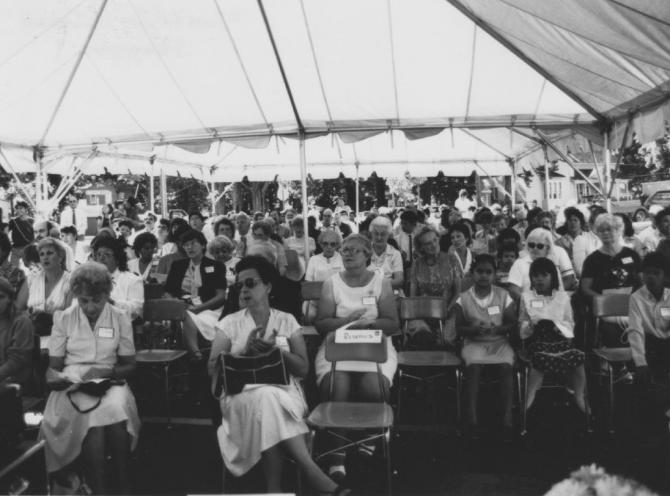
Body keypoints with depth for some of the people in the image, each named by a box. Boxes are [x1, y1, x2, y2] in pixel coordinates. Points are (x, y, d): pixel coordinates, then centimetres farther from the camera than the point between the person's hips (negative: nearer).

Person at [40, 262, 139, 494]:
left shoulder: (120, 318, 4)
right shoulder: (63, 318, 5)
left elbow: (129, 365, 8)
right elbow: (54, 366, 8)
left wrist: (107, 372, -12)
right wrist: (54, 378, -15)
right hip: (73, 386, 0)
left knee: (115, 410, -34)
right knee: (95, 415, -34)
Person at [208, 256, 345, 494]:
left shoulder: (287, 321, 11)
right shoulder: (229, 323, 11)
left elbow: (303, 369, 4)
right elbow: (213, 369, 1)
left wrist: (276, 350, -13)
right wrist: (246, 350, -13)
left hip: (284, 392, 0)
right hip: (241, 393, 0)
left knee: (268, 402, -37)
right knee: (266, 397, -36)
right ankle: (313, 474, -34)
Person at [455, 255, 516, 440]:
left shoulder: (503, 295, 1)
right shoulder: (464, 298, 0)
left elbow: (513, 324, 4)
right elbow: (459, 327, 3)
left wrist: (498, 329, -15)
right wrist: (473, 329, -17)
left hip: (499, 342, 1)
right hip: (474, 343, -1)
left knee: (507, 366, -29)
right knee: (473, 366, -32)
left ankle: (507, 418, -23)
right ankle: (472, 418, -26)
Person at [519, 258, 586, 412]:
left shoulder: (562, 296, 15)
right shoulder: (526, 296, 13)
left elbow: (570, 322, 16)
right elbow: (522, 323, 14)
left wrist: (559, 326, -6)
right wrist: (530, 326, -8)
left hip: (561, 337, 2)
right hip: (538, 338, -2)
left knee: (577, 357, -27)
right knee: (539, 359, -34)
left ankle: (580, 398, -12)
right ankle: (529, 398, -23)